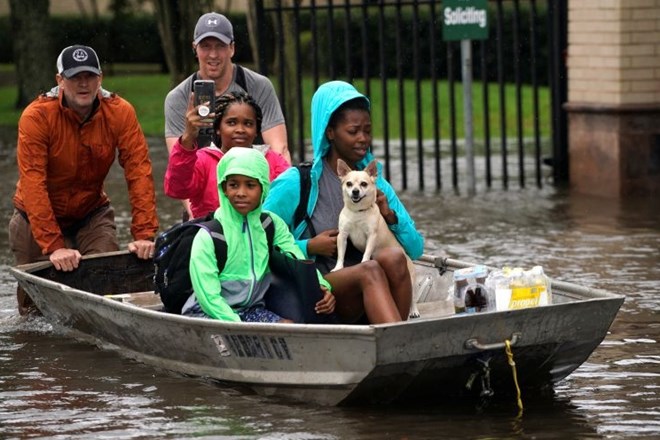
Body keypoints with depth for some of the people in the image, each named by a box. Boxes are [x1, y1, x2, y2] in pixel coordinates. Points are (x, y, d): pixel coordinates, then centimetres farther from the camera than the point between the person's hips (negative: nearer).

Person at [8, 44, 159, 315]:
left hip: (92, 212, 2)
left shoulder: (120, 113, -14)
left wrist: (144, 234, -28)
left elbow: (139, 173, -18)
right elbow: (33, 185, -28)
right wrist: (54, 246, -35)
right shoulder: (36, 117, -23)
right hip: (39, 217, -2)